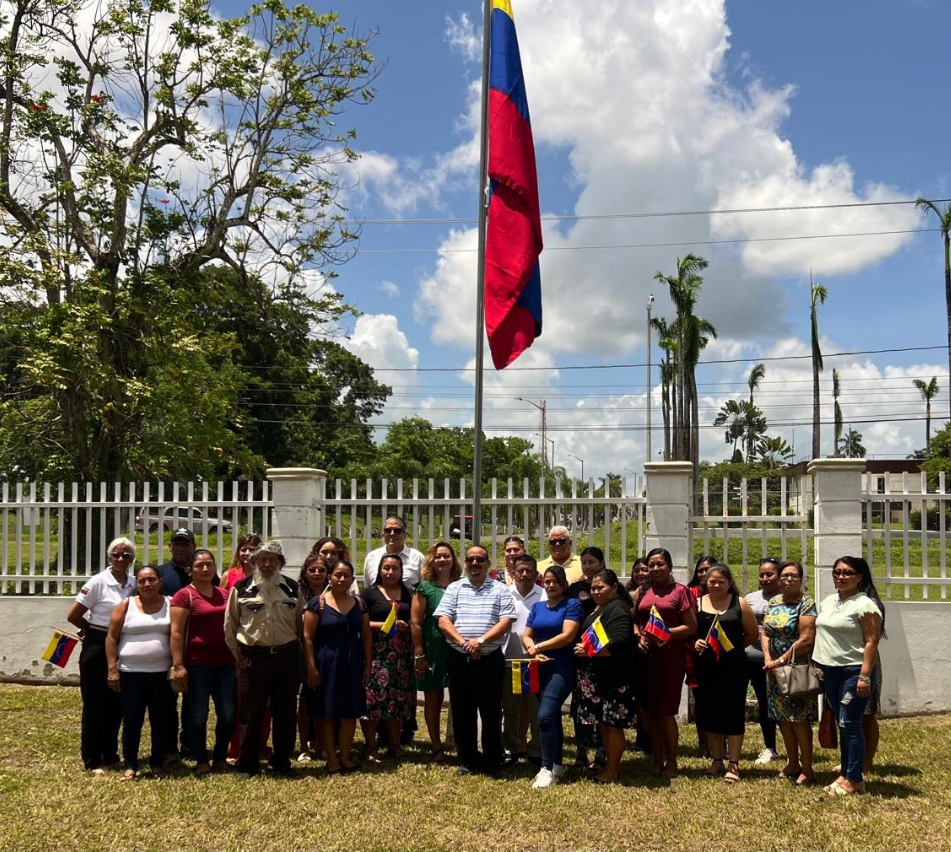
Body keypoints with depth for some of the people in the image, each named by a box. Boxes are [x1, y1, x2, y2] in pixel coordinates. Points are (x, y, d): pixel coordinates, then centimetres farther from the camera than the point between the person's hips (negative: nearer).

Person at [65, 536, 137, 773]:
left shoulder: (135, 584, 3)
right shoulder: (98, 582, -11)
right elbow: (73, 616, -9)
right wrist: (93, 629, 4)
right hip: (98, 647, -5)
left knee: (116, 704, 11)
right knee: (95, 705, 4)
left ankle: (110, 755, 25)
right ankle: (92, 760, 12)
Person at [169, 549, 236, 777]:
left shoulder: (225, 594, 13)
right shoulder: (184, 595, -5)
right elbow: (177, 633, -9)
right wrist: (178, 665, -15)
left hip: (225, 662, 5)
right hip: (197, 664, -5)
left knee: (228, 714, 5)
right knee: (198, 714, 4)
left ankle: (220, 757, 23)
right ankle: (201, 761, 17)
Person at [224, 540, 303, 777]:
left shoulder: (292, 588, 5)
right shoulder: (241, 588, -1)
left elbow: (300, 623, 11)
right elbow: (229, 626, 5)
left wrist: (293, 650, 7)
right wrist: (240, 655, 4)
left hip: (286, 657, 2)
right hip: (253, 657, -2)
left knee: (285, 712, 8)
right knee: (249, 713, 3)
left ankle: (281, 761, 21)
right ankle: (247, 764, 15)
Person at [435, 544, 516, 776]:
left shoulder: (500, 590, 3)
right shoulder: (454, 588, 8)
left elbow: (506, 622, -7)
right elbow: (443, 620, -1)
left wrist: (481, 641, -18)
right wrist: (463, 642, -15)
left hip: (490, 660, -2)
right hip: (459, 660, 2)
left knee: (491, 713, 4)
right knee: (462, 713, 8)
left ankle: (492, 762, 16)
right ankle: (467, 760, 21)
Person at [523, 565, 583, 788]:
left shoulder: (572, 604, -3)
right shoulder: (537, 607, 14)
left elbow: (568, 636, -14)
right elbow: (526, 636, 9)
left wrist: (538, 646, -9)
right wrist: (533, 651, -13)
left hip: (561, 669, -6)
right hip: (540, 669, 6)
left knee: (545, 716, -17)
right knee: (553, 717, 14)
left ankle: (547, 768, -10)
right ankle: (558, 764, 24)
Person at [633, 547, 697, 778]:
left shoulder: (680, 590, -1)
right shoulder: (643, 591, 13)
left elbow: (691, 628, -5)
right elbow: (634, 620, 16)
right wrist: (638, 635, -4)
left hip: (671, 658, -4)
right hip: (646, 656, 4)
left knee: (667, 713, -1)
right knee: (651, 712, 9)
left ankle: (672, 763, 13)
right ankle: (657, 761, 20)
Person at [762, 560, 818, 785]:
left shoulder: (806, 604, -10)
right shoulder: (773, 602, 10)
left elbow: (806, 639, -18)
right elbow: (765, 634, 9)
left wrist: (782, 660, -16)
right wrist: (768, 659, -6)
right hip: (775, 668, 6)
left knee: (799, 718, -3)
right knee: (783, 717, 11)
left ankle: (807, 769, 8)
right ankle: (792, 763, 25)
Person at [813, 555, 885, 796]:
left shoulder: (865, 604, -11)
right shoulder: (827, 602, 13)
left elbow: (871, 642, -15)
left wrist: (865, 676, -20)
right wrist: (820, 667, 13)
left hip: (854, 671, -7)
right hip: (831, 671, 7)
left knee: (850, 724, -5)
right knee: (842, 725, 13)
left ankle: (855, 779, 4)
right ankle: (845, 773, 21)